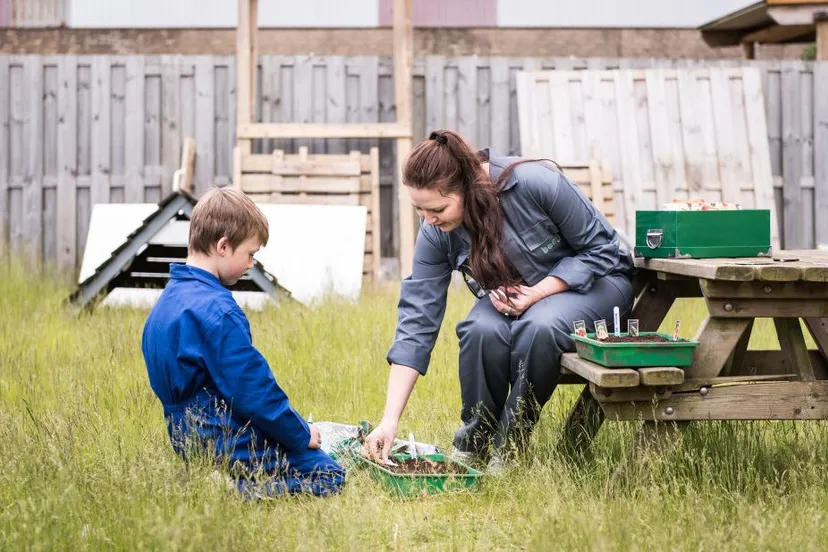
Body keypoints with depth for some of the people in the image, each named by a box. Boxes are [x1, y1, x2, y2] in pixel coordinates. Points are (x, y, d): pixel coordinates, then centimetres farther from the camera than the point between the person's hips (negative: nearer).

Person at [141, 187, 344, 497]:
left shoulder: (166, 303, 10)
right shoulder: (217, 309, -21)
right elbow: (252, 389, -21)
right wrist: (301, 434, -6)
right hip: (232, 445, -10)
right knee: (329, 477, -3)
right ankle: (243, 492, -18)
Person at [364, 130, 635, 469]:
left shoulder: (536, 183, -30)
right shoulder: (436, 233, -17)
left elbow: (599, 249, -17)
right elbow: (417, 321, -15)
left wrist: (539, 292, -29)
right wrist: (389, 421, -21)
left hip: (593, 280, -3)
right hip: (508, 296, 3)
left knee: (538, 326, -36)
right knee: (481, 330, -31)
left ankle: (508, 447, -17)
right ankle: (473, 440, -7)